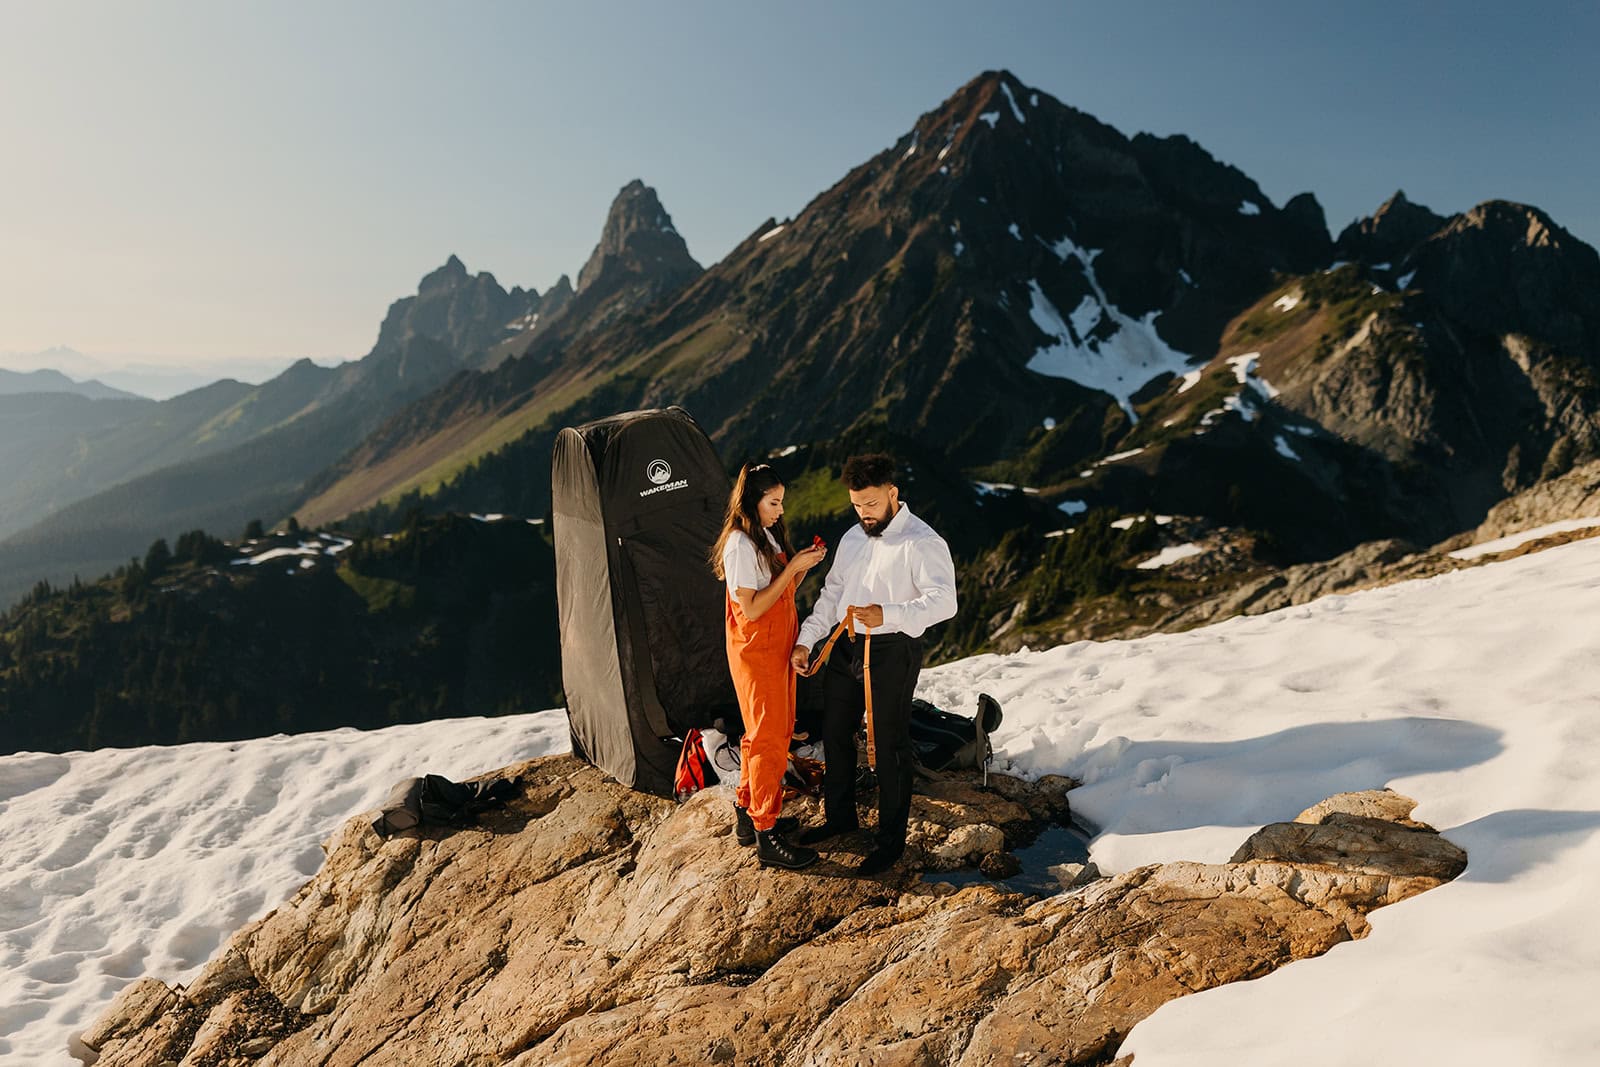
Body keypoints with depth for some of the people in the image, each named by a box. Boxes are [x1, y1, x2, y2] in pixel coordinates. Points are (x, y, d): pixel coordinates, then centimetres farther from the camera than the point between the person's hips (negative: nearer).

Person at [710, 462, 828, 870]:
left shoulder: (767, 536, 11)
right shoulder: (740, 544, -19)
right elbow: (751, 608, -22)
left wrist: (804, 565, -4)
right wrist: (793, 567, -22)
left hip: (778, 648, 9)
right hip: (755, 653, -9)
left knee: (765, 734, 16)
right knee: (769, 740, -4)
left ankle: (747, 815, 29)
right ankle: (766, 836, 4)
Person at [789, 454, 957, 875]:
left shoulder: (923, 542, -14)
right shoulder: (853, 537, 11)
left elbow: (943, 600, -27)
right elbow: (831, 594, 17)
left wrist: (887, 615, -40)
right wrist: (806, 640, 8)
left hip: (892, 654, -7)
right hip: (844, 647, 8)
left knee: (890, 745, 3)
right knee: (835, 734, 18)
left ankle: (892, 838, 19)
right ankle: (839, 815, 39)